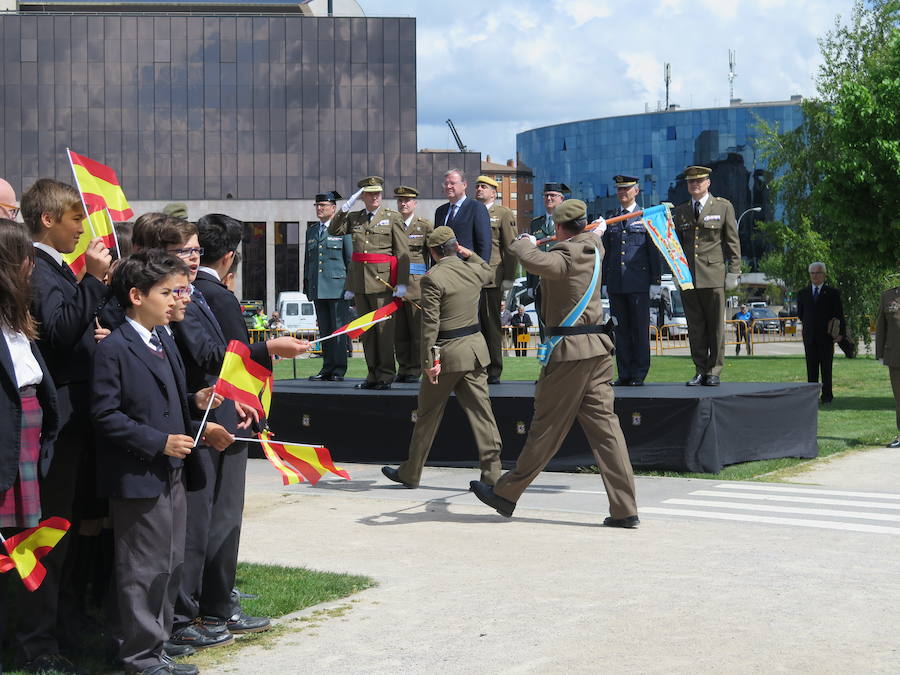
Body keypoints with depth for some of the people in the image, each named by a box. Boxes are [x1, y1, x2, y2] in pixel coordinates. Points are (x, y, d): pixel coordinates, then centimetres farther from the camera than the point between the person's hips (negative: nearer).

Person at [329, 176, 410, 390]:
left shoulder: (392, 217, 1)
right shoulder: (354, 218, 15)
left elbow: (403, 252, -4)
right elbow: (334, 230, 5)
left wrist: (402, 283, -11)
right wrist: (345, 206, -1)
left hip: (382, 280, -5)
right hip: (359, 281, 5)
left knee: (384, 328, -6)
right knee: (366, 330, 8)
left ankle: (386, 375, -1)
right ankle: (373, 374, 14)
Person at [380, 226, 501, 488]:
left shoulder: (433, 278, -14)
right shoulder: (474, 270, 5)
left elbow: (430, 323, -17)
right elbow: (488, 270, 34)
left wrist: (429, 361, -15)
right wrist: (469, 254, 22)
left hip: (447, 352, -5)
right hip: (475, 348, 5)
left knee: (428, 415, 7)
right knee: (480, 411, 5)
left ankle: (411, 473, 19)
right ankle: (492, 473, 1)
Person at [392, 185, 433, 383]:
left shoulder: (425, 225, 4)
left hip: (417, 283, -4)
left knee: (417, 328, -4)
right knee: (399, 329, 5)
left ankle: (415, 369, 1)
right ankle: (403, 368, 12)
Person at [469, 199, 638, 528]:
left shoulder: (564, 256, -13)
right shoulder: (594, 246, 10)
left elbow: (536, 263, -33)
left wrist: (524, 244, -14)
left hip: (568, 350, -7)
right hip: (598, 345, 7)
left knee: (546, 428, 1)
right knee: (604, 425, 4)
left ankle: (506, 494, 16)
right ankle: (624, 509, 0)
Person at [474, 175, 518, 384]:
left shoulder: (503, 214, 4)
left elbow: (510, 248, -2)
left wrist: (508, 278, -8)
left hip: (491, 278, -4)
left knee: (492, 324, -1)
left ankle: (494, 372, 4)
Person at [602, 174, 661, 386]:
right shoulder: (610, 219, 14)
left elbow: (654, 251, 1)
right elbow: (606, 252, 16)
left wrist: (655, 281, -4)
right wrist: (604, 281, 11)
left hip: (638, 283, -4)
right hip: (616, 284, 4)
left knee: (640, 329, -1)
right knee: (620, 329, 5)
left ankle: (638, 374, 3)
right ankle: (624, 374, 9)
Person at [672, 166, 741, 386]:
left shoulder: (723, 207, 7)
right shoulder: (680, 211, 16)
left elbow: (733, 241, 4)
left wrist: (734, 271, -2)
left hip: (713, 275, -3)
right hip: (688, 275, 3)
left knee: (716, 326, -1)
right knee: (695, 327, 4)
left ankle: (714, 371, 4)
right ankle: (700, 371, 9)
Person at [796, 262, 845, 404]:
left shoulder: (833, 293, 2)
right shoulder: (802, 293, 10)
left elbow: (839, 315, 0)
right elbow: (800, 314, 20)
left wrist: (841, 333, -6)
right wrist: (808, 325, 12)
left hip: (826, 336, -3)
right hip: (809, 337, 3)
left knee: (826, 368, 1)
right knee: (811, 368, 3)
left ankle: (827, 395, 6)